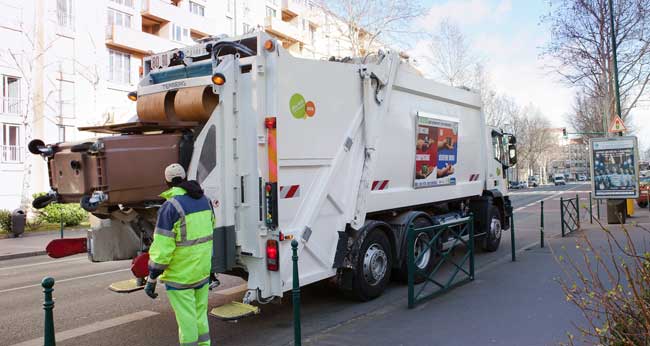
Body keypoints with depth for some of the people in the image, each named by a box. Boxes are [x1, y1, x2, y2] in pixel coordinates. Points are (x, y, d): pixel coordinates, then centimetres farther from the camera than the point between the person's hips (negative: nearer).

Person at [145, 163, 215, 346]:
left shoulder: (170, 207, -17)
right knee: (200, 315, 19)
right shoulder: (204, 200, 5)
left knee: (186, 319, 4)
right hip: (203, 270, 7)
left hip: (180, 275, -6)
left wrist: (151, 279, -8)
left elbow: (162, 248, -17)